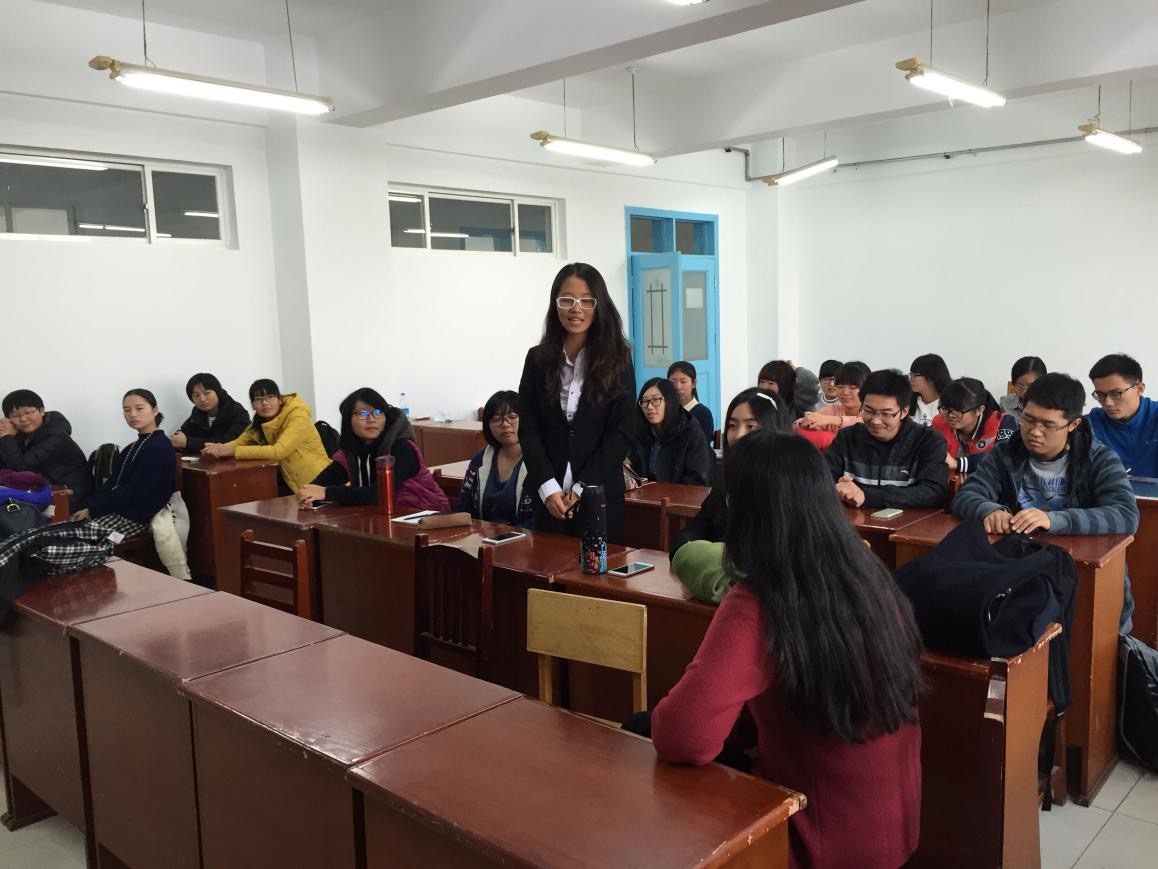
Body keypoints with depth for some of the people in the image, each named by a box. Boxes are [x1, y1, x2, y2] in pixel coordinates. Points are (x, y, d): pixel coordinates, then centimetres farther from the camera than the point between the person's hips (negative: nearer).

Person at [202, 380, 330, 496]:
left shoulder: (298, 417, -21)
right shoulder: (260, 421, 5)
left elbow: (278, 451, -31)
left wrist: (232, 451, -31)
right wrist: (221, 448, -24)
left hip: (315, 481, -7)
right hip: (290, 479, 7)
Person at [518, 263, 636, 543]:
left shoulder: (617, 360, -1)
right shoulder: (538, 359, 5)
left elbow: (622, 432, -5)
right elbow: (528, 428, 1)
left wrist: (582, 487, -12)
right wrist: (548, 486, -11)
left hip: (600, 493, -2)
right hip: (550, 494, 2)